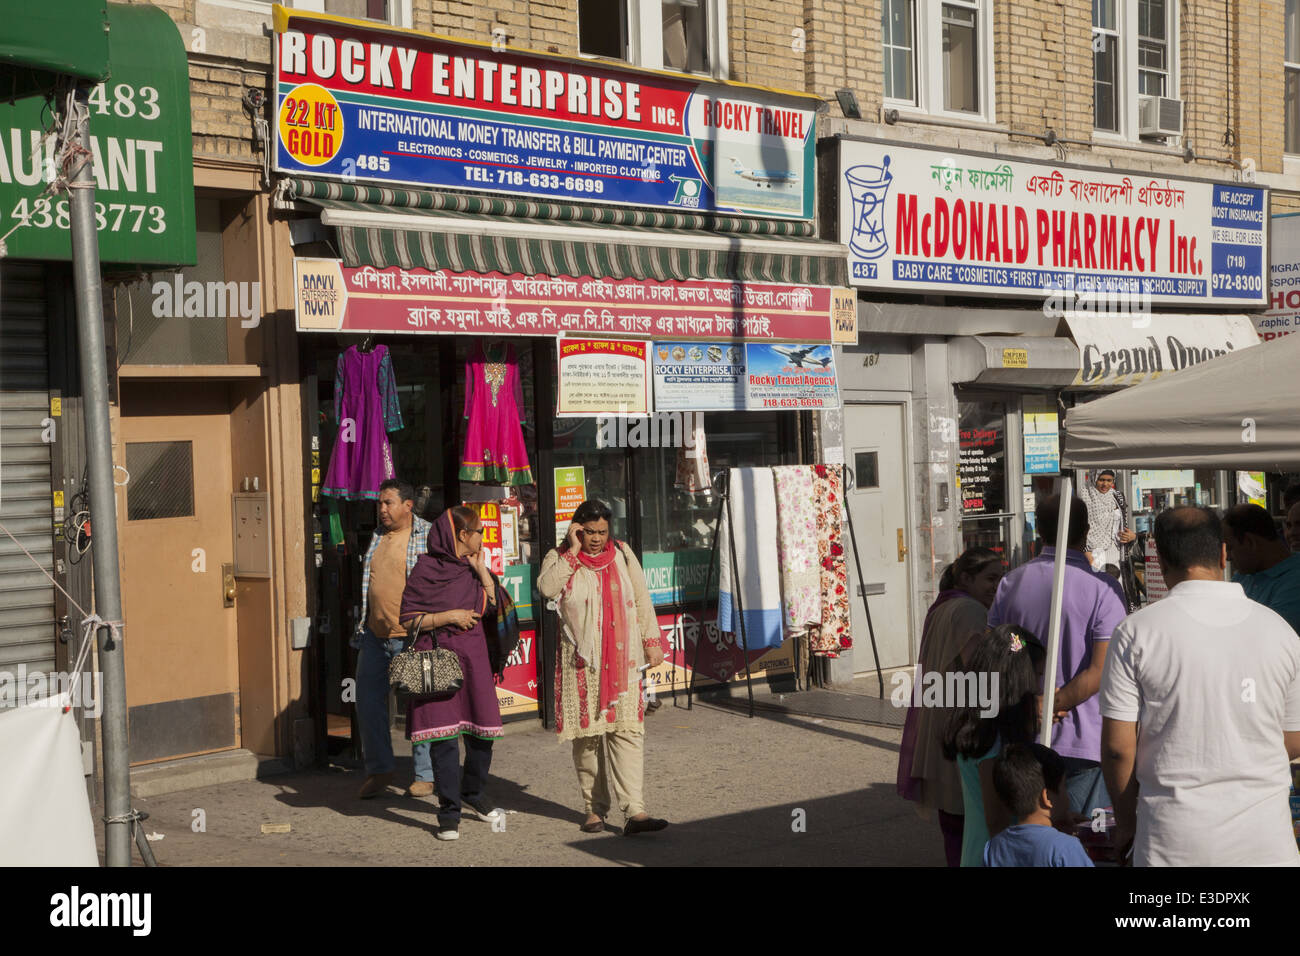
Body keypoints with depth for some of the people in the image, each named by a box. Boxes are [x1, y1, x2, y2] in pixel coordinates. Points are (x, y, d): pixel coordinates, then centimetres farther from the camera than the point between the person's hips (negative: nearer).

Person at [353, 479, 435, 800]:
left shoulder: (428, 536, -4)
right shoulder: (377, 537, 13)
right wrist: (362, 627, 18)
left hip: (413, 637, -6)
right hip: (374, 637, 6)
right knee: (368, 702, 7)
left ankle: (425, 775, 12)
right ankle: (378, 770, 20)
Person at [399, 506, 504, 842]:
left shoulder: (471, 566, 12)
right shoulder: (427, 568, -7)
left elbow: (492, 604, 9)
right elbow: (409, 619, -7)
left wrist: (481, 569, 0)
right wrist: (449, 616, -14)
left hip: (472, 657, 6)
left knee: (483, 732, 7)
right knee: (444, 735, -7)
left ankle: (472, 792, 31)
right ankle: (449, 813, 1)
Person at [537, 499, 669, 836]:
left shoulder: (622, 554, 10)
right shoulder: (560, 558, 3)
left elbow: (642, 599, 14)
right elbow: (547, 588, -18)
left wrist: (651, 640, 9)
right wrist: (574, 551, -14)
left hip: (621, 658, 1)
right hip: (581, 660, -1)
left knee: (626, 729, -8)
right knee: (586, 734, 2)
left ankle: (633, 810, -13)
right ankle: (594, 808, 13)